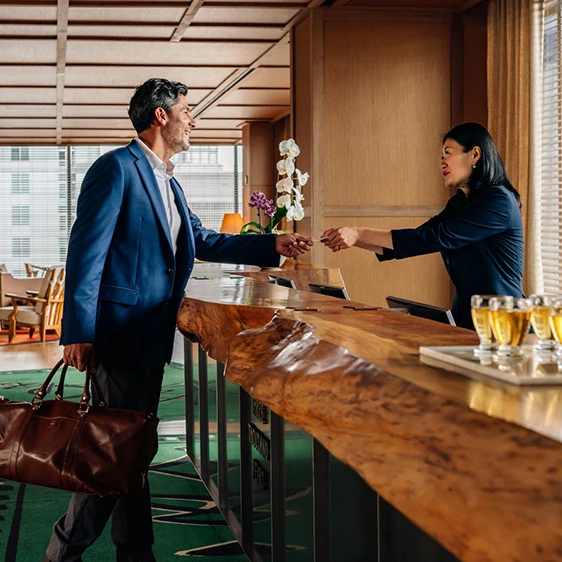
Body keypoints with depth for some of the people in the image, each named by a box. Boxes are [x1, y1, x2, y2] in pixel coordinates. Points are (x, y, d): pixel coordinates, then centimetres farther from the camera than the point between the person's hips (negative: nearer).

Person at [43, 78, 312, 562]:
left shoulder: (168, 183, 18)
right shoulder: (117, 168, -10)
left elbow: (202, 241, 23)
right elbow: (86, 250, -15)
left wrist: (272, 246, 16)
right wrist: (79, 332, -20)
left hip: (152, 335, 9)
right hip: (121, 332, -9)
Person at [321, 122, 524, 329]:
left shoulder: (499, 200, -13)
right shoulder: (458, 204, 16)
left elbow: (437, 238, -19)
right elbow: (417, 240, 13)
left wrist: (360, 234, -19)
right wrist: (352, 240, 0)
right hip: (466, 319, 7)